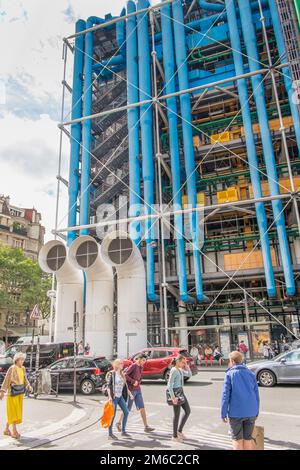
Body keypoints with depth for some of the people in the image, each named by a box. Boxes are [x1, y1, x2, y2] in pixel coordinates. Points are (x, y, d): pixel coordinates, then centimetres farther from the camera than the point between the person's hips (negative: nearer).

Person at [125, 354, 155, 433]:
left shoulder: (141, 367, 10)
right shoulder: (133, 366, -14)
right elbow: (125, 375, -21)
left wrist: (137, 383, -2)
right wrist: (133, 381, -18)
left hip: (138, 390, 7)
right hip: (131, 390, -7)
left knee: (142, 408, 3)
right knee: (127, 409, 5)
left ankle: (146, 426, 5)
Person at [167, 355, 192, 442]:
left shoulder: (180, 370, 9)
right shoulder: (174, 370, -17)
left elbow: (189, 374, 17)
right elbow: (169, 385, -20)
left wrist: (186, 366, 4)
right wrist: (173, 397, -23)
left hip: (181, 392, 9)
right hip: (175, 392, -9)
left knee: (188, 411, 13)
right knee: (177, 414, 2)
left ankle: (179, 431, 26)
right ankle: (175, 436, 18)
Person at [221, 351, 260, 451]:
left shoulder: (230, 374, -7)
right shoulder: (251, 374, 6)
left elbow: (225, 395, -10)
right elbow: (256, 394, 8)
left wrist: (223, 413, -4)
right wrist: (256, 412, 17)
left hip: (236, 412, -4)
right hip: (250, 412, 4)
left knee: (237, 439, 11)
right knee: (248, 439, 16)